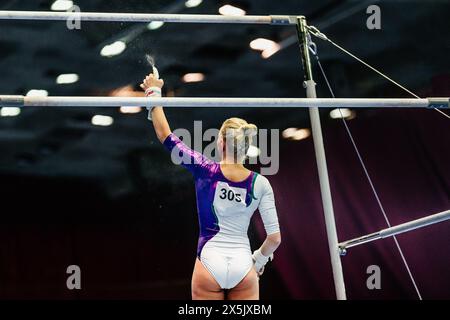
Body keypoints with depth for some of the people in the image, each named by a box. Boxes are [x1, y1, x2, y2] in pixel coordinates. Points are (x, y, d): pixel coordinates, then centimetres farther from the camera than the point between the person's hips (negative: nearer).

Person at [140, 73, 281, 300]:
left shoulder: (205, 170, -5)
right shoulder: (260, 184, -2)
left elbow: (165, 136, 3)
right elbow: (275, 238, -2)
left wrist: (154, 92, 14)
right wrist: (259, 259, 18)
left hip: (209, 264, -1)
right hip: (242, 265, 1)